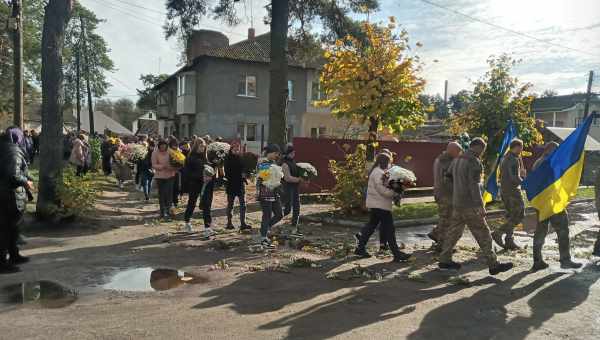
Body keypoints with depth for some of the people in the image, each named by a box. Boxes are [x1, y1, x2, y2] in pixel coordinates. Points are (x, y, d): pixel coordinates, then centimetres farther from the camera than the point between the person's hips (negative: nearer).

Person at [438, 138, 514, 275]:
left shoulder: (456, 160, 11)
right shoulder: (474, 162, -14)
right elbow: (474, 186, -19)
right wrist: (481, 206, -17)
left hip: (457, 203, 8)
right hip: (470, 206, -8)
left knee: (454, 232, 14)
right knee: (483, 234, -2)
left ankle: (444, 260, 19)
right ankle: (493, 265, 3)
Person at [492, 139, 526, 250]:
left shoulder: (504, 158, 14)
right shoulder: (514, 160, -15)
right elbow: (515, 178, -21)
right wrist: (524, 182, 1)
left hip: (504, 190, 10)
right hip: (513, 191, -10)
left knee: (511, 215, 13)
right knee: (519, 215, -3)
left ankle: (509, 241, 14)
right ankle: (498, 233, -9)